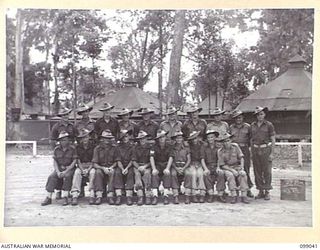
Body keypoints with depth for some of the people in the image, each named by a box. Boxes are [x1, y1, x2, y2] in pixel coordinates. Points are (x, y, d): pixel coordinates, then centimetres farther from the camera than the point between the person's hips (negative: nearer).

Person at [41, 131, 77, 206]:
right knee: (52, 177, -23)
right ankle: (48, 198, -22)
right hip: (59, 168, 3)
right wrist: (58, 172, -13)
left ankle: (65, 198, -30)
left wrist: (66, 171, -17)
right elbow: (55, 161, 4)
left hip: (69, 168, -3)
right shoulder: (56, 149, 4)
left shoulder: (72, 149, -5)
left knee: (67, 176, -33)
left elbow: (74, 161, -8)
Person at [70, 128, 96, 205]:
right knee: (77, 172, -30)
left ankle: (92, 195, -35)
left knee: (93, 172, -33)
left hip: (91, 166, -2)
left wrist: (88, 169, -18)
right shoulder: (78, 147, 6)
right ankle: (75, 195, -37)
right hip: (81, 166, 2)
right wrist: (82, 170, -15)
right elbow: (78, 160, 2)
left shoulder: (93, 146, -1)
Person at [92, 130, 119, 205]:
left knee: (112, 172, -33)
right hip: (100, 168, 0)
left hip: (110, 168, 0)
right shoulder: (97, 149, -3)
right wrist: (103, 168, -23)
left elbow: (116, 161, 4)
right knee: (98, 172, -33)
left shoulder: (114, 148, 1)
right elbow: (95, 164, -7)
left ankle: (110, 195, -32)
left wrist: (112, 167, -17)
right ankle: (99, 195, -33)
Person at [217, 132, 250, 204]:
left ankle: (244, 196, -29)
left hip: (237, 166, 2)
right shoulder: (220, 151, -6)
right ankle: (233, 196, -31)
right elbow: (222, 165, -6)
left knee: (243, 174, -29)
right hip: (227, 168, -2)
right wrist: (232, 170, -19)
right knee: (230, 175, -34)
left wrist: (241, 168, -14)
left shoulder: (235, 146, 0)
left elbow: (241, 158, 1)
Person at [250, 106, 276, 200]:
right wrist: (252, 152, 10)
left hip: (265, 149, -4)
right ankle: (260, 191, 14)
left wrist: (272, 153, -8)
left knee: (267, 171, -3)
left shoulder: (269, 125, -1)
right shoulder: (253, 125, 10)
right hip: (255, 150, 4)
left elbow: (273, 140, -2)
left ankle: (267, 192, 6)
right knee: (257, 171, 5)